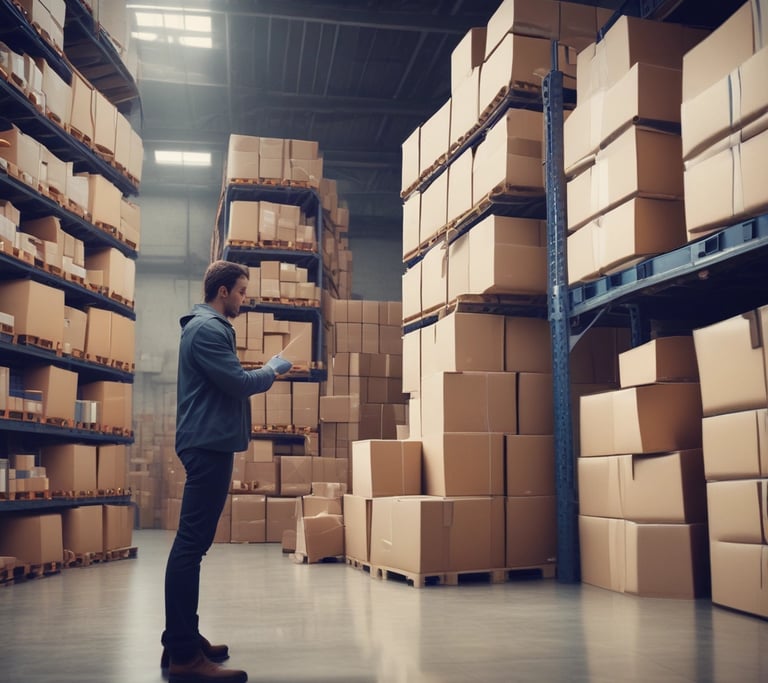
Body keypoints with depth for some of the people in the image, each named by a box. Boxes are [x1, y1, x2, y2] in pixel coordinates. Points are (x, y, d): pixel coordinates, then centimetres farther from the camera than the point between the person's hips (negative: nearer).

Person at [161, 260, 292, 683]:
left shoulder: (206, 326, 20)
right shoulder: (207, 329, -14)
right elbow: (237, 382, -19)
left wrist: (264, 372, 13)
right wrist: (272, 370, -2)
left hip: (208, 443, 11)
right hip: (209, 444, -11)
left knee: (192, 542, 13)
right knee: (192, 543, -10)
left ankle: (181, 640, 20)